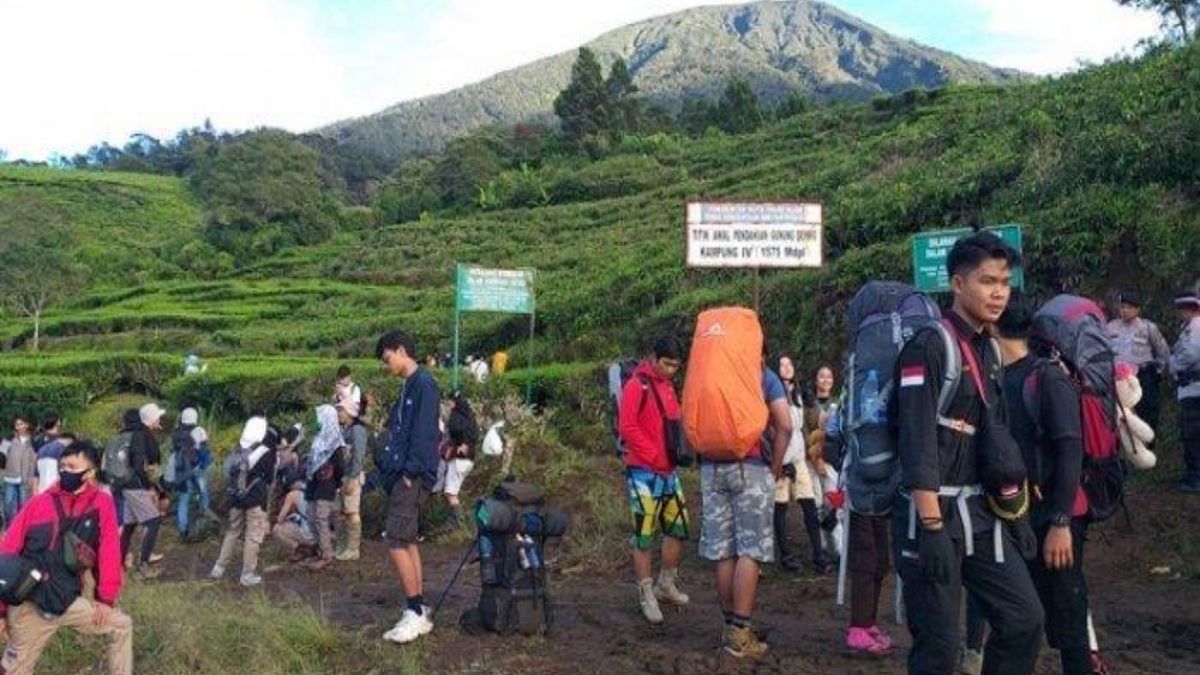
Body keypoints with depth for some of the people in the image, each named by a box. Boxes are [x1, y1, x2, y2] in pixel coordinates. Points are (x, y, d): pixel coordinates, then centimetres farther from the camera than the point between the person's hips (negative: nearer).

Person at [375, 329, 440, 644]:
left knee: (397, 542, -11)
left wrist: (410, 471, -19)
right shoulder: (408, 387, 18)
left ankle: (415, 613, -3)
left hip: (413, 476, -10)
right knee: (408, 541, 11)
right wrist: (386, 463, 12)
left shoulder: (424, 384, -12)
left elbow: (423, 433, -18)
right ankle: (419, 612, 17)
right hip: (401, 475, 10)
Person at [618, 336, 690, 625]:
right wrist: (654, 456, -16)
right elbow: (627, 427, -17)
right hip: (644, 472, -8)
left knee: (678, 527, 12)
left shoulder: (668, 386, 14)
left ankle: (666, 584, 28)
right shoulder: (637, 385, -11)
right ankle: (646, 595, 7)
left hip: (669, 470, 8)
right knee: (644, 534, -2)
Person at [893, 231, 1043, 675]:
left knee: (1024, 620, 8)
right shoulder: (929, 346, -14)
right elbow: (917, 442, -20)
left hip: (979, 511, 8)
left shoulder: (990, 351, 13)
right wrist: (932, 528, -24)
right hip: (932, 510, -8)